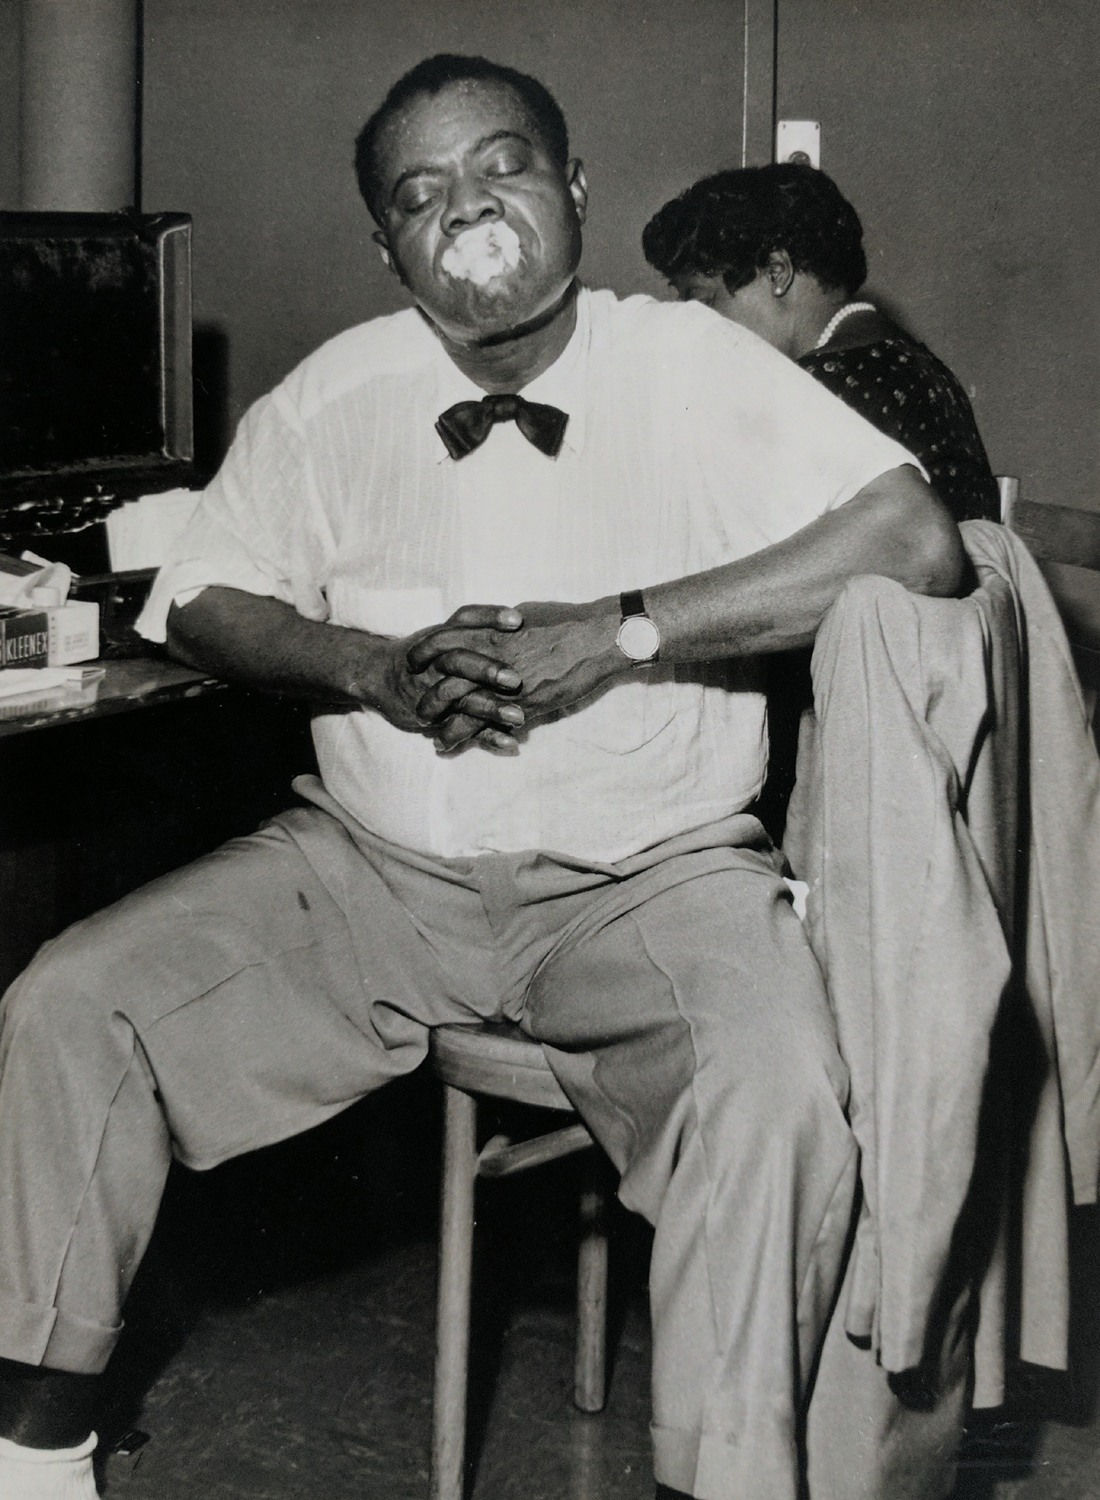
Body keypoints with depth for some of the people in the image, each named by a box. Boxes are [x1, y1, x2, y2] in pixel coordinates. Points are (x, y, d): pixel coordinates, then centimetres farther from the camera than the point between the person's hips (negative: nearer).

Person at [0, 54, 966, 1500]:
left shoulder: (694, 367, -4)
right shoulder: (334, 394, 6)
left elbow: (920, 542, -15)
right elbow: (204, 603, 10)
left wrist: (618, 633, -18)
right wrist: (380, 668, -11)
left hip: (644, 880, -3)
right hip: (369, 867, 4)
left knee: (783, 1102, -34)